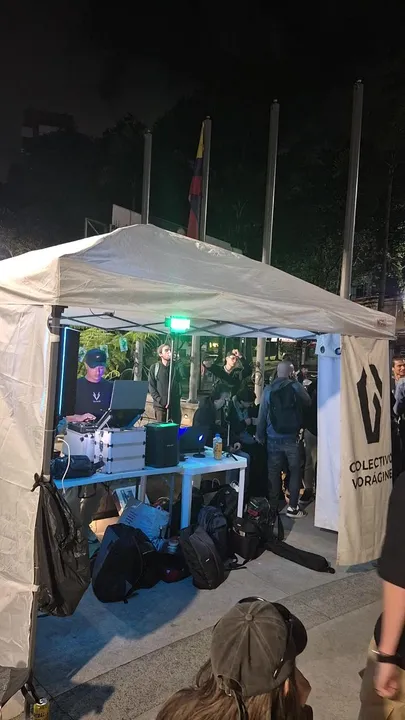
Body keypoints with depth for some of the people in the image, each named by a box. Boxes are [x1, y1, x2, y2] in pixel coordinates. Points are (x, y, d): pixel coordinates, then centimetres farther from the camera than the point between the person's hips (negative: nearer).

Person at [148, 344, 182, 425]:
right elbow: (151, 387, -1)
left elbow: (179, 384, 9)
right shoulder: (154, 367, 2)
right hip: (160, 405, -2)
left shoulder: (176, 367, 10)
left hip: (175, 405, 2)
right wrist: (161, 401, -11)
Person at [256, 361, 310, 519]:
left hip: (273, 438, 2)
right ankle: (292, 507, 9)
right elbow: (308, 402, 9)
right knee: (295, 471, 9)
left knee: (274, 472, 11)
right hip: (292, 437, -2)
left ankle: (273, 506, 18)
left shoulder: (268, 389, -3)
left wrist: (260, 435, 10)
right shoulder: (295, 387, -7)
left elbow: (262, 415, -1)